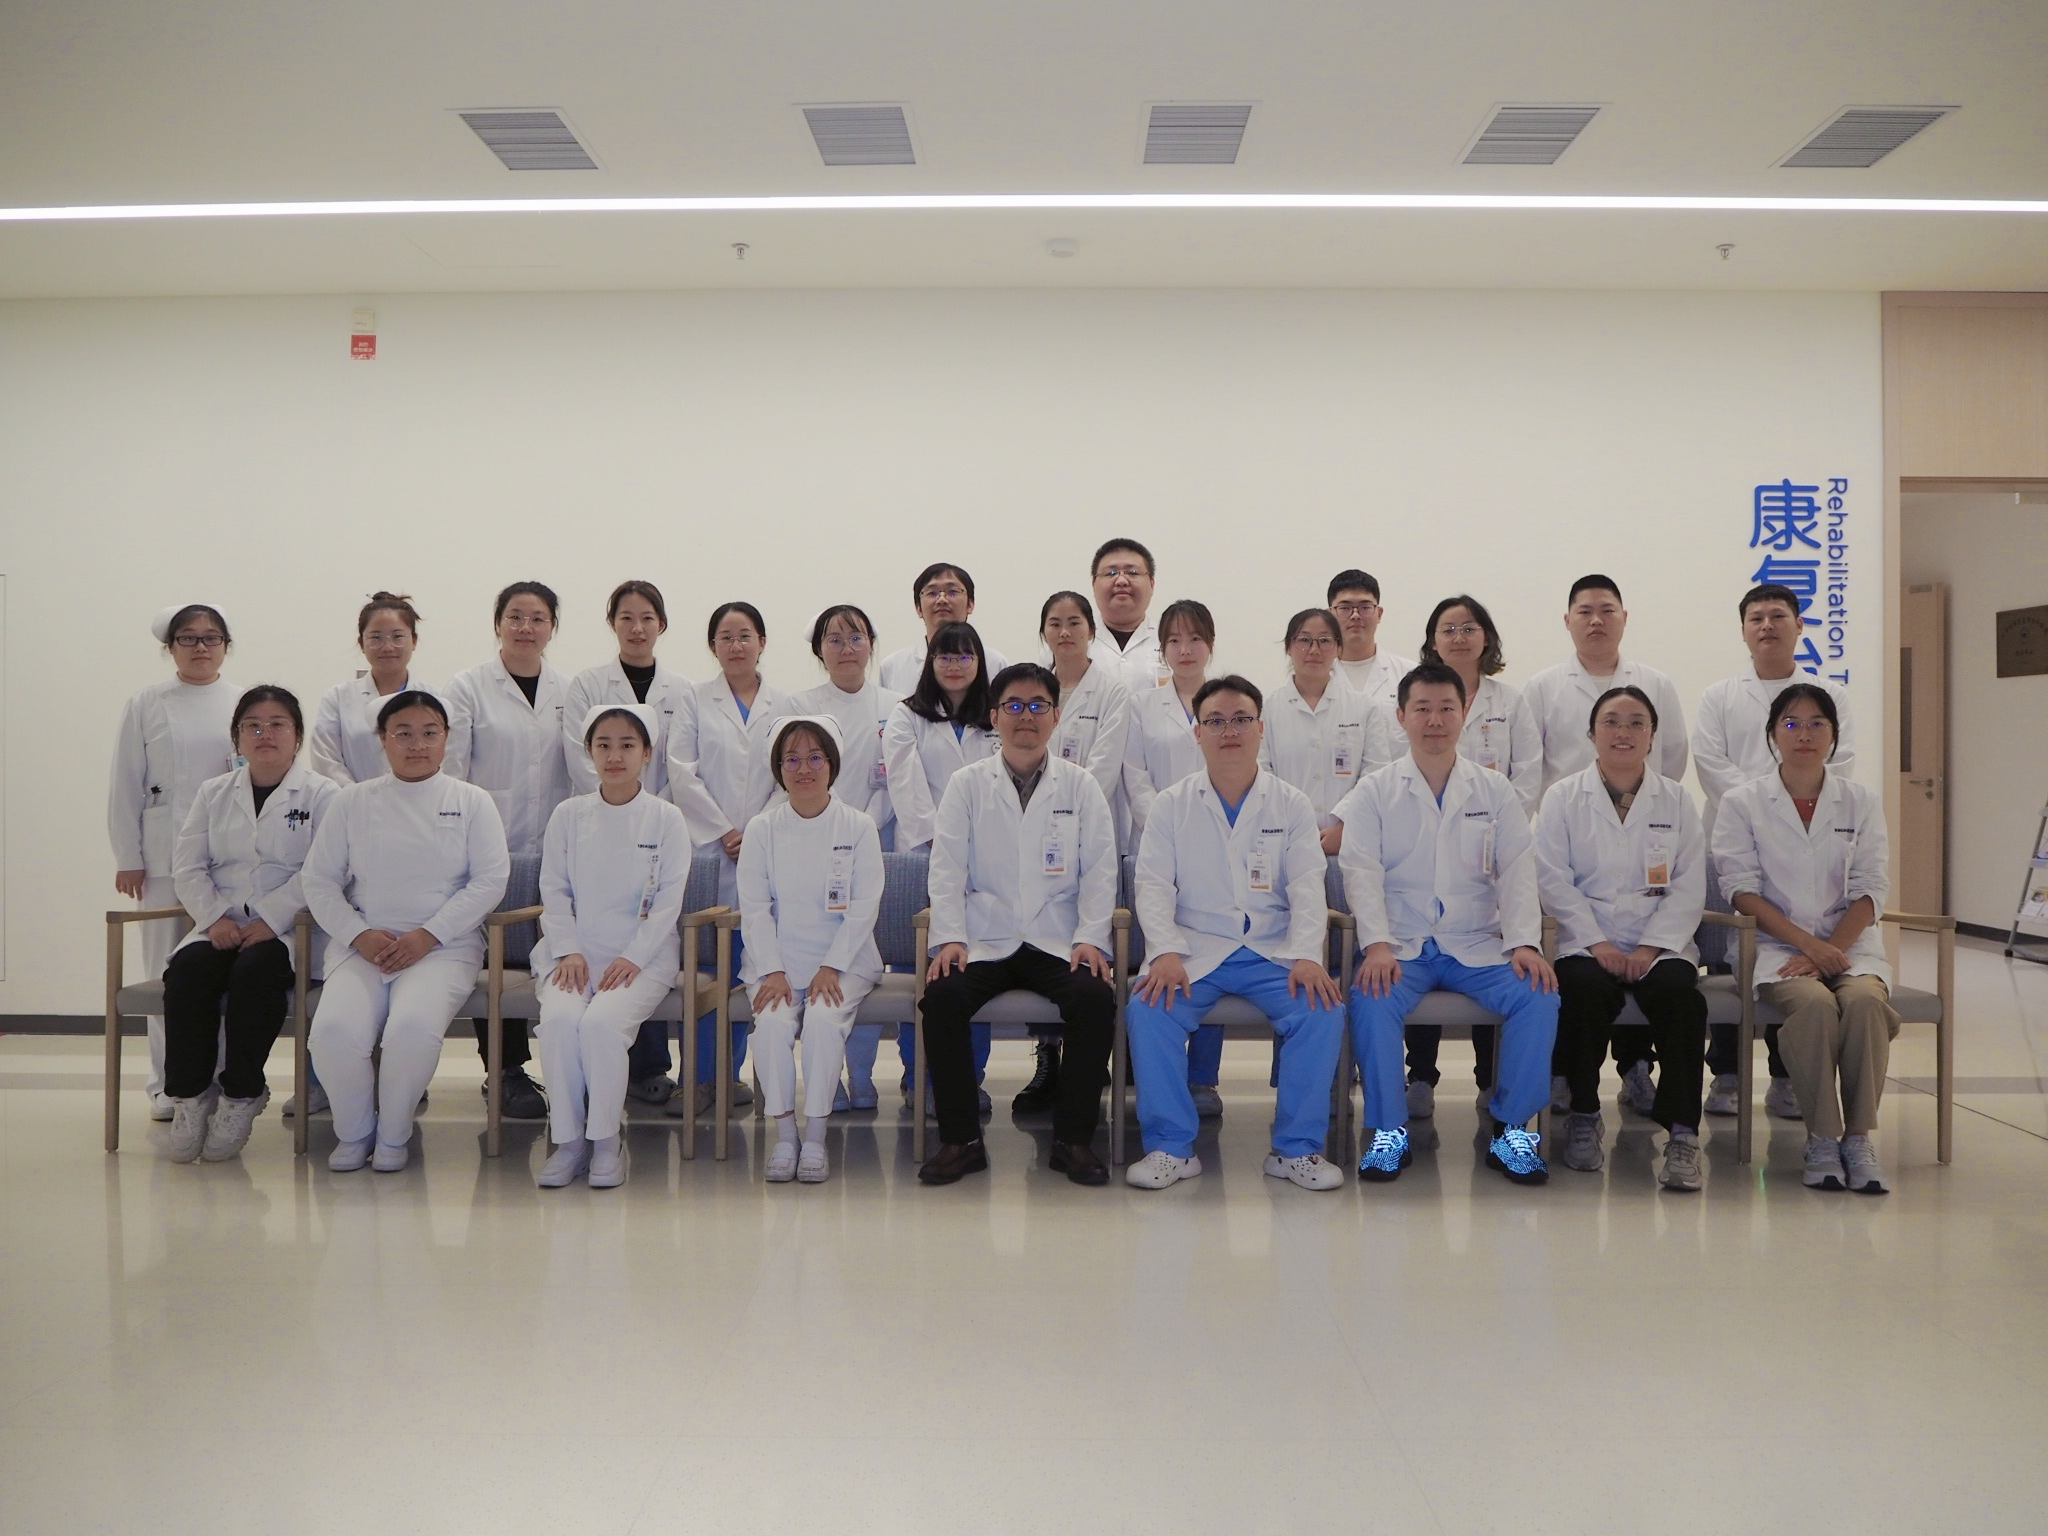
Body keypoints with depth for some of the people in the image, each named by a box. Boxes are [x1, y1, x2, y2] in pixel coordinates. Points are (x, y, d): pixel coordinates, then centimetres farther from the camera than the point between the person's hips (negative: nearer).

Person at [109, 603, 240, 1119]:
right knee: (167, 968, 1)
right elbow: (126, 786, 4)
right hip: (164, 854, 0)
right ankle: (168, 1086, 9)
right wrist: (127, 858, -1)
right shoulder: (146, 705, 5)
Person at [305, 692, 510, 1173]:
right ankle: (353, 1132, 1)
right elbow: (318, 879, 9)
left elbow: (491, 880, -1)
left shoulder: (472, 801, 8)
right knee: (335, 1029, -27)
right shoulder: (353, 802, 13)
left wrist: (428, 935, -11)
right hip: (362, 945, 2)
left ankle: (393, 1134, -5)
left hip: (443, 946, -2)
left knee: (414, 1026, -32)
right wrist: (358, 934, -8)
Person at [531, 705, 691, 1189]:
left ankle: (606, 1140, -12)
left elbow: (669, 900, -2)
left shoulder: (667, 819, 3)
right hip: (574, 950, 2)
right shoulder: (568, 815, 9)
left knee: (603, 1021, -30)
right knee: (559, 1018, -29)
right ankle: (568, 1139, -14)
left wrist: (632, 958, -13)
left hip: (642, 954, -2)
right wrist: (569, 952, -9)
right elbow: (554, 890, 6)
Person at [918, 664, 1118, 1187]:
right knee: (942, 998, -28)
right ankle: (960, 1139, -12)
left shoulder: (1081, 786, 11)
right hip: (984, 942, 0)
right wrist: (950, 938, -10)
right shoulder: (967, 785, 10)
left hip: (1059, 943, 0)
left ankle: (1074, 1138, -11)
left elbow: (1099, 870, 6)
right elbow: (947, 869, 3)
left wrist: (1090, 938, -8)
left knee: (1095, 999, -28)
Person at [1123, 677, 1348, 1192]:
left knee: (1323, 1010, -26)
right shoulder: (1171, 805, 8)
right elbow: (1154, 885, -1)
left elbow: (1306, 887, 0)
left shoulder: (1291, 806, 9)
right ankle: (1170, 1147, -14)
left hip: (1273, 954, 1)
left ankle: (1297, 1148, -11)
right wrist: (1165, 953, -18)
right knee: (1147, 1009, -28)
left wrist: (1307, 956, -17)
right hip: (1193, 951, 0)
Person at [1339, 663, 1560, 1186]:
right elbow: (1362, 873, -5)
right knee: (1372, 1000, -31)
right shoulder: (1375, 793, 6)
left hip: (1477, 946, 2)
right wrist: (1377, 944, -21)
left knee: (1538, 995, -24)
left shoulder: (1495, 791, 12)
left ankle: (1512, 1128, -8)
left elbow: (1517, 872, 2)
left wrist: (1524, 943, -14)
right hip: (1400, 947, -1)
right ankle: (1389, 1130, -14)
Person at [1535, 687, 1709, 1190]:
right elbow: (1553, 879, -1)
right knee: (1584, 989, -34)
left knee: (1678, 992, -32)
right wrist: (1597, 942, -13)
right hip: (1587, 942, -1)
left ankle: (1682, 1133, -24)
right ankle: (1583, 1117, -12)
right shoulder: (1564, 798, 10)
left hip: (1661, 943, 1)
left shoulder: (1676, 800, 14)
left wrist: (1649, 949, -10)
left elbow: (1689, 887, 4)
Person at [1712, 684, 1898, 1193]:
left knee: (1865, 999, -31)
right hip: (1777, 947, -2)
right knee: (1814, 1003, -33)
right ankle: (1822, 1139, -21)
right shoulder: (1742, 803, 5)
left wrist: (1828, 951, -12)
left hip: (1850, 944, 2)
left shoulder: (1861, 801, 11)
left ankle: (1861, 1136, -21)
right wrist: (1808, 943, -14)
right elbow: (1741, 890, -3)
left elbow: (1869, 889, 4)